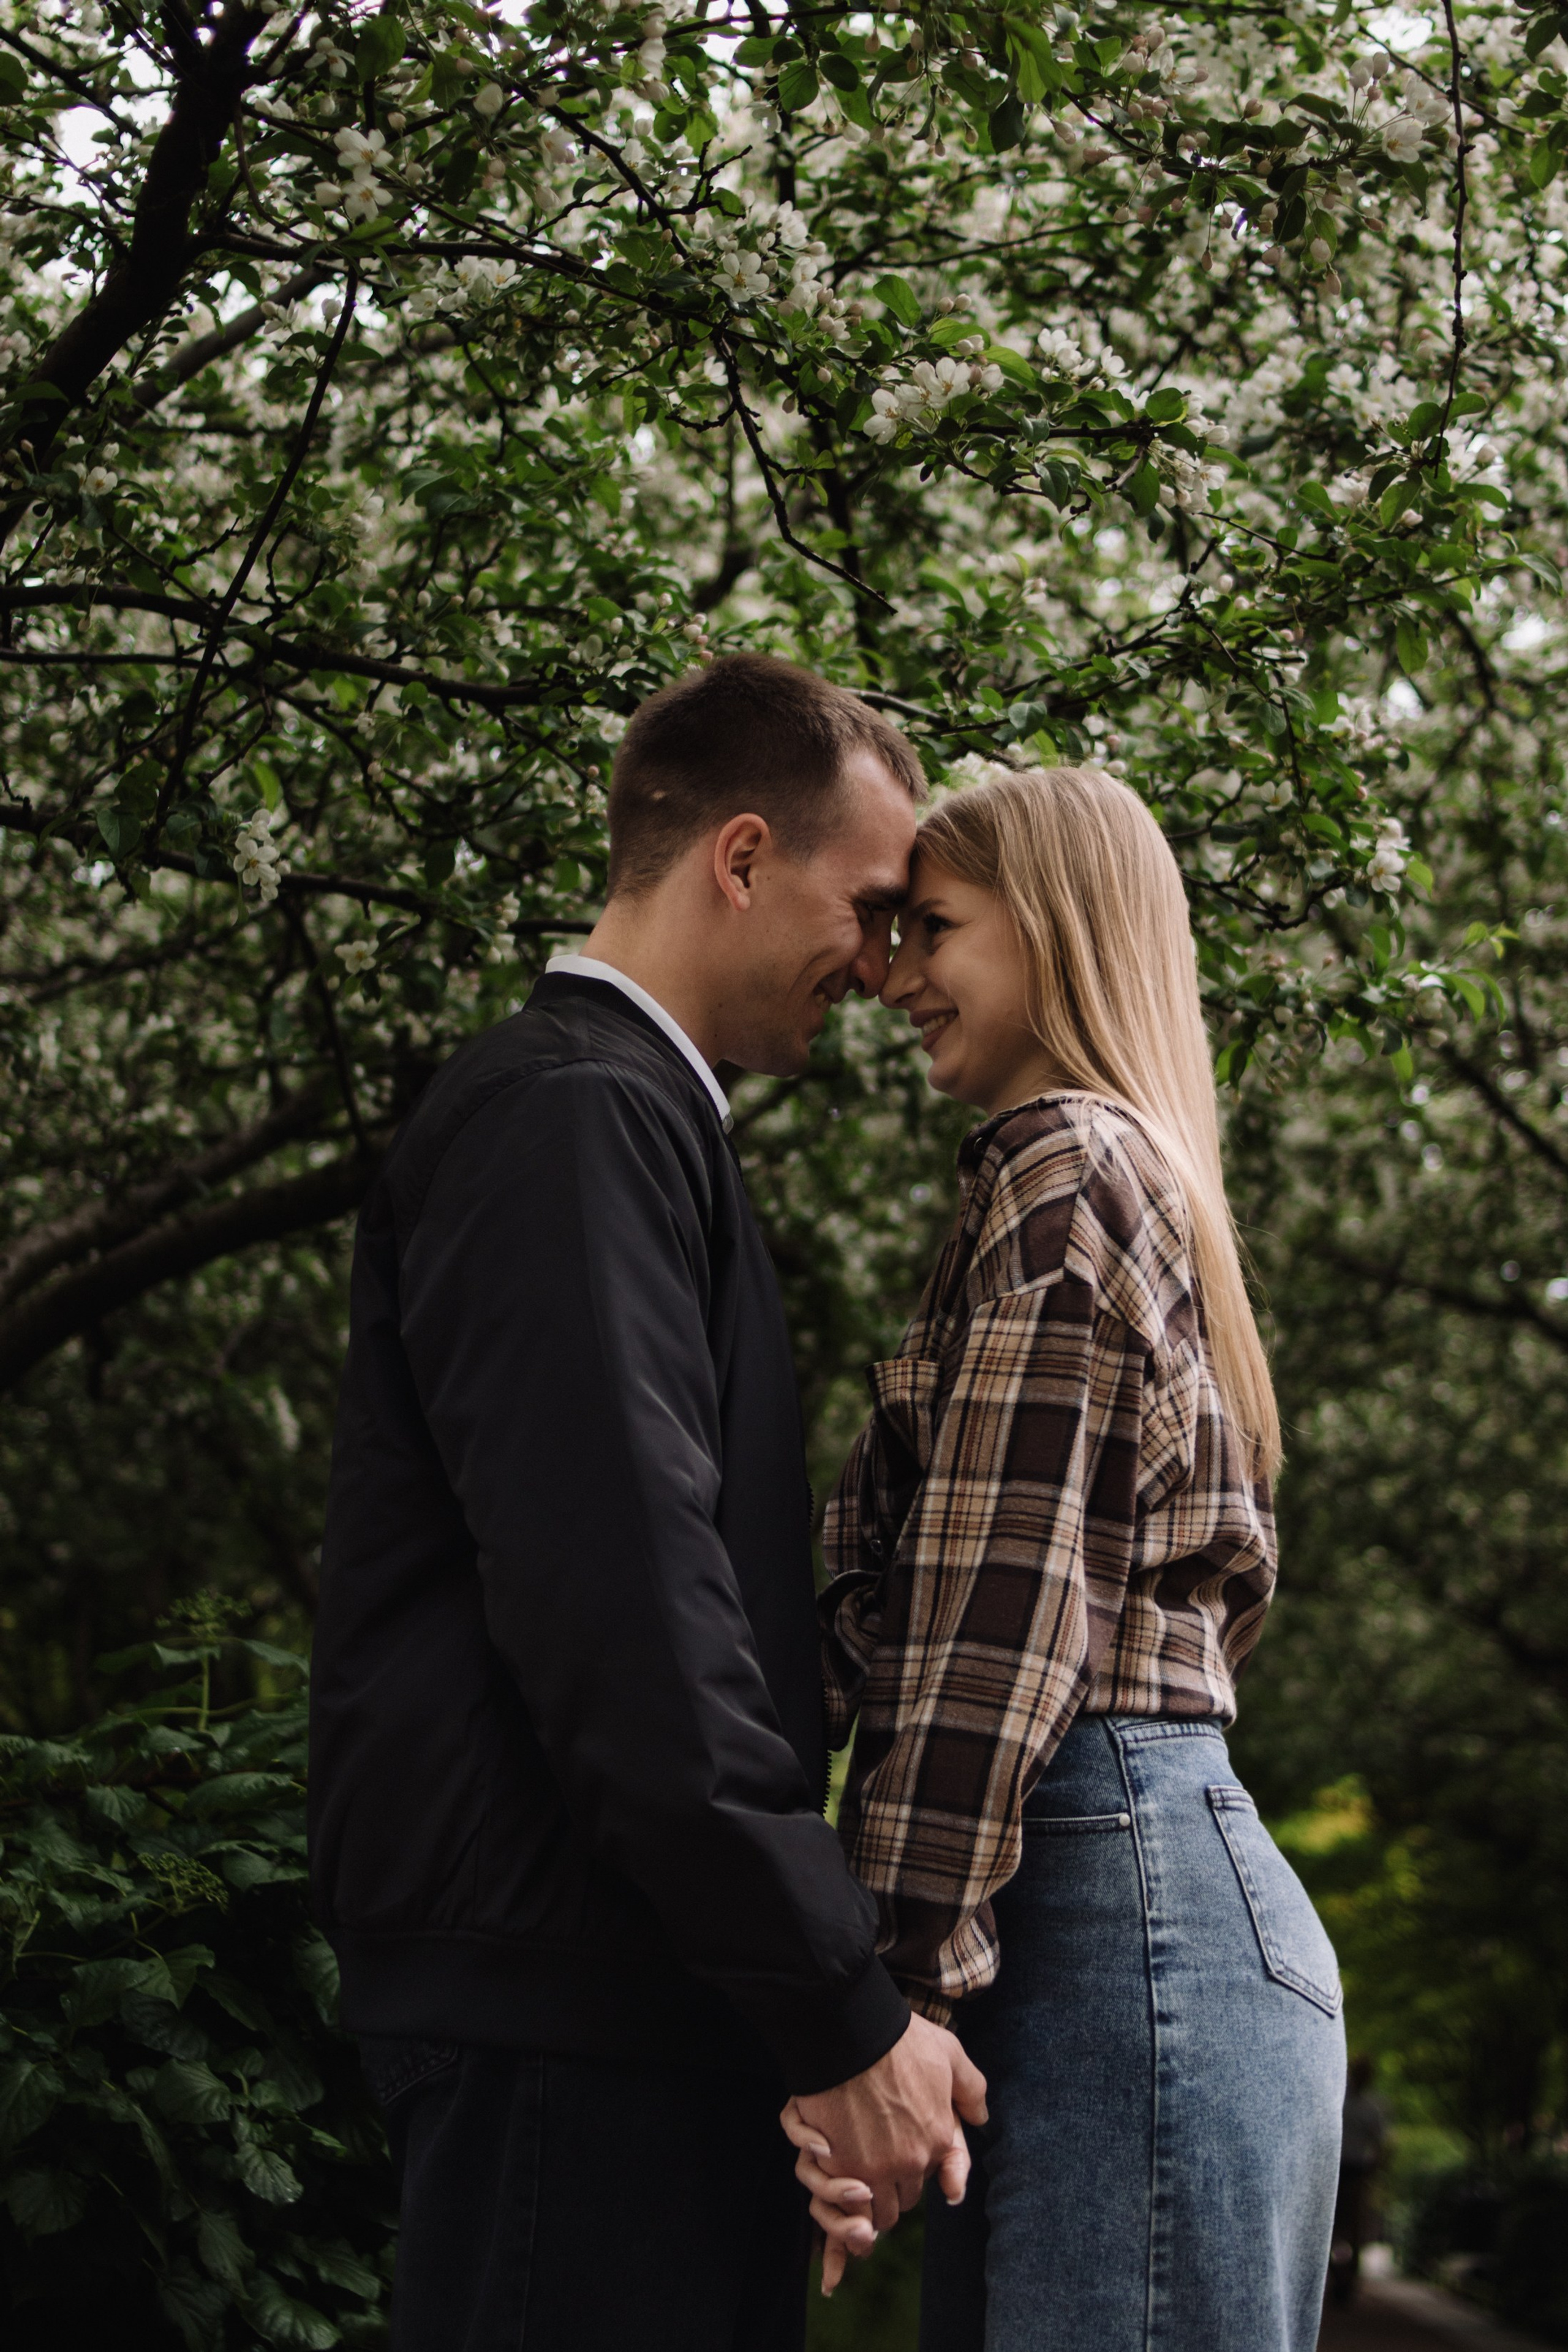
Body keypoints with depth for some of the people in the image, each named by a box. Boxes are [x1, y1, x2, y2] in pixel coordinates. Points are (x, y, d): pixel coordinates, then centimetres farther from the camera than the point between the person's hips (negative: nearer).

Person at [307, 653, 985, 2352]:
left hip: (650, 1992, 10)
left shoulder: (623, 1116, 21)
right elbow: (622, 1618, -20)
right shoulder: (573, 1116, -11)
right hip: (566, 1990, -10)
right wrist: (844, 2013, -18)